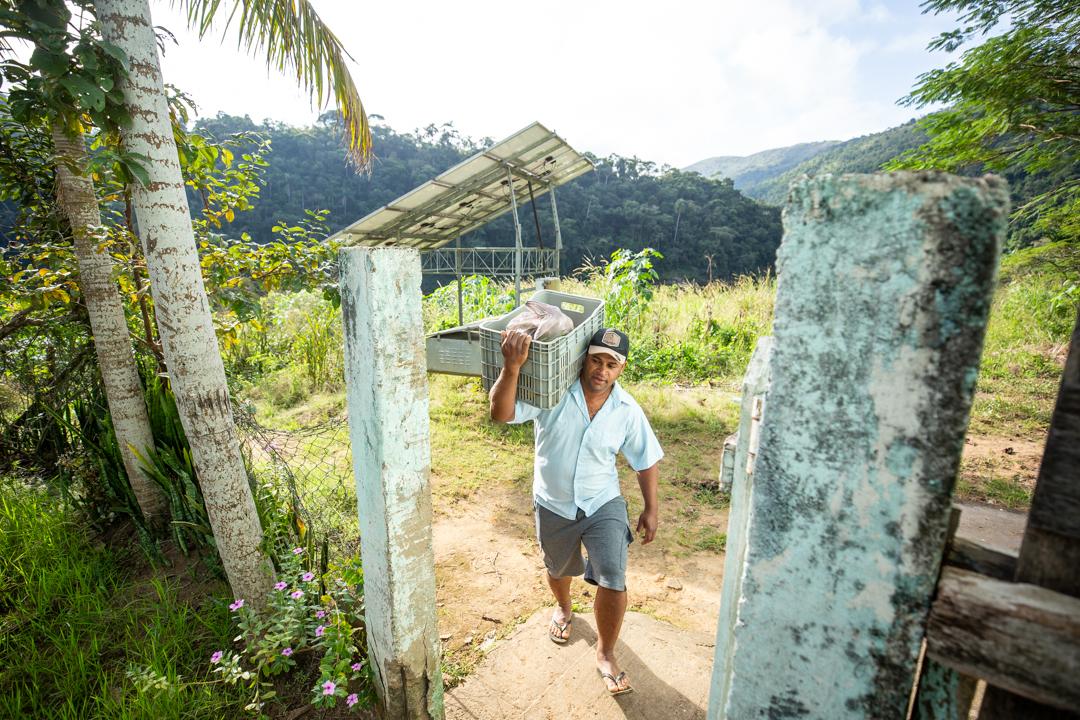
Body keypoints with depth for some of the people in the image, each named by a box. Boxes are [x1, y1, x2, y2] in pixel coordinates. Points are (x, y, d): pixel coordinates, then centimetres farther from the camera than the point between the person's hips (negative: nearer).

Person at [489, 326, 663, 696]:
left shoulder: (628, 411, -13)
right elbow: (501, 413, -33)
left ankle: (606, 654, 23)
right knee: (558, 569, 24)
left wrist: (650, 510, 1)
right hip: (553, 506, 0)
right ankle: (563, 608, 60)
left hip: (604, 505, 0)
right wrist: (512, 368, -48)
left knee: (613, 582, -7)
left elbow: (646, 461, -1)